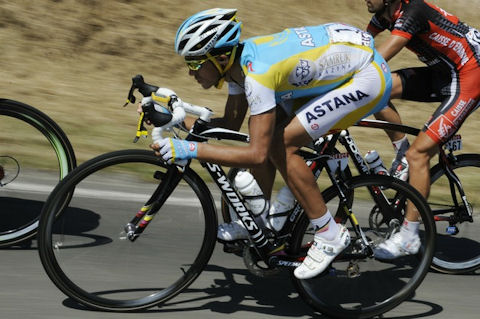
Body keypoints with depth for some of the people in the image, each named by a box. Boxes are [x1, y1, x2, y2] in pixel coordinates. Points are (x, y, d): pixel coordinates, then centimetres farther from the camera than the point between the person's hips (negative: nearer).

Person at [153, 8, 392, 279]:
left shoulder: (257, 75, -29)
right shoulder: (238, 61, -2)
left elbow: (257, 156, -31)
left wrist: (191, 150, -30)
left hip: (369, 76, -9)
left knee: (280, 146, -15)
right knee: (264, 129, 1)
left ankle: (331, 236, -4)